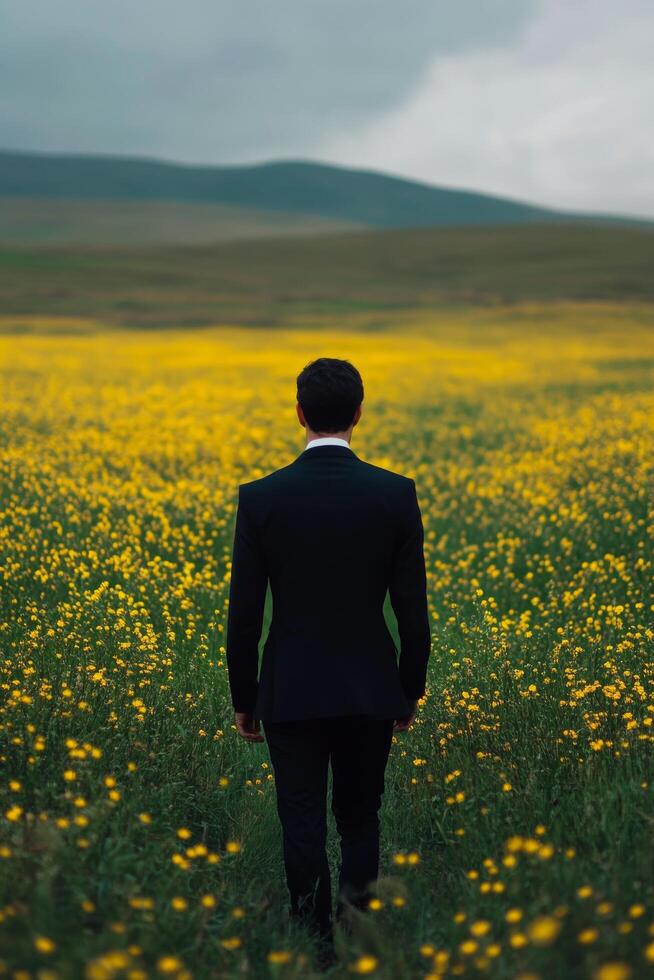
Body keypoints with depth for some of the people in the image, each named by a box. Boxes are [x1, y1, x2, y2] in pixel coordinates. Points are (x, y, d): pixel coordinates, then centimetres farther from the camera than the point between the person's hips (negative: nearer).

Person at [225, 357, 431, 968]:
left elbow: (243, 613, -5)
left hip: (291, 692, -1)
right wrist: (410, 692, 9)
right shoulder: (396, 494, -7)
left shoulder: (261, 497, -8)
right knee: (360, 820, 18)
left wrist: (243, 699, 7)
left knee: (303, 831, 8)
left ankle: (319, 952, 11)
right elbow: (413, 609, -3)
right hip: (369, 690, 1)